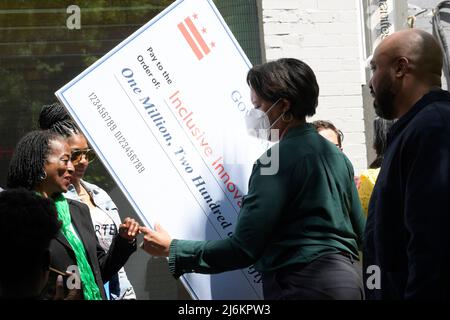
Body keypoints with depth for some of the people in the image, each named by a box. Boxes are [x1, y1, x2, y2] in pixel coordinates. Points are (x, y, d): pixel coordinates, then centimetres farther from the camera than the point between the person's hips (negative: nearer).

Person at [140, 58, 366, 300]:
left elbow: (243, 250, -17)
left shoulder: (277, 161, -13)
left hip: (302, 286, -9)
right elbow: (359, 232, 16)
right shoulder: (335, 155, 11)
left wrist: (171, 249, -11)